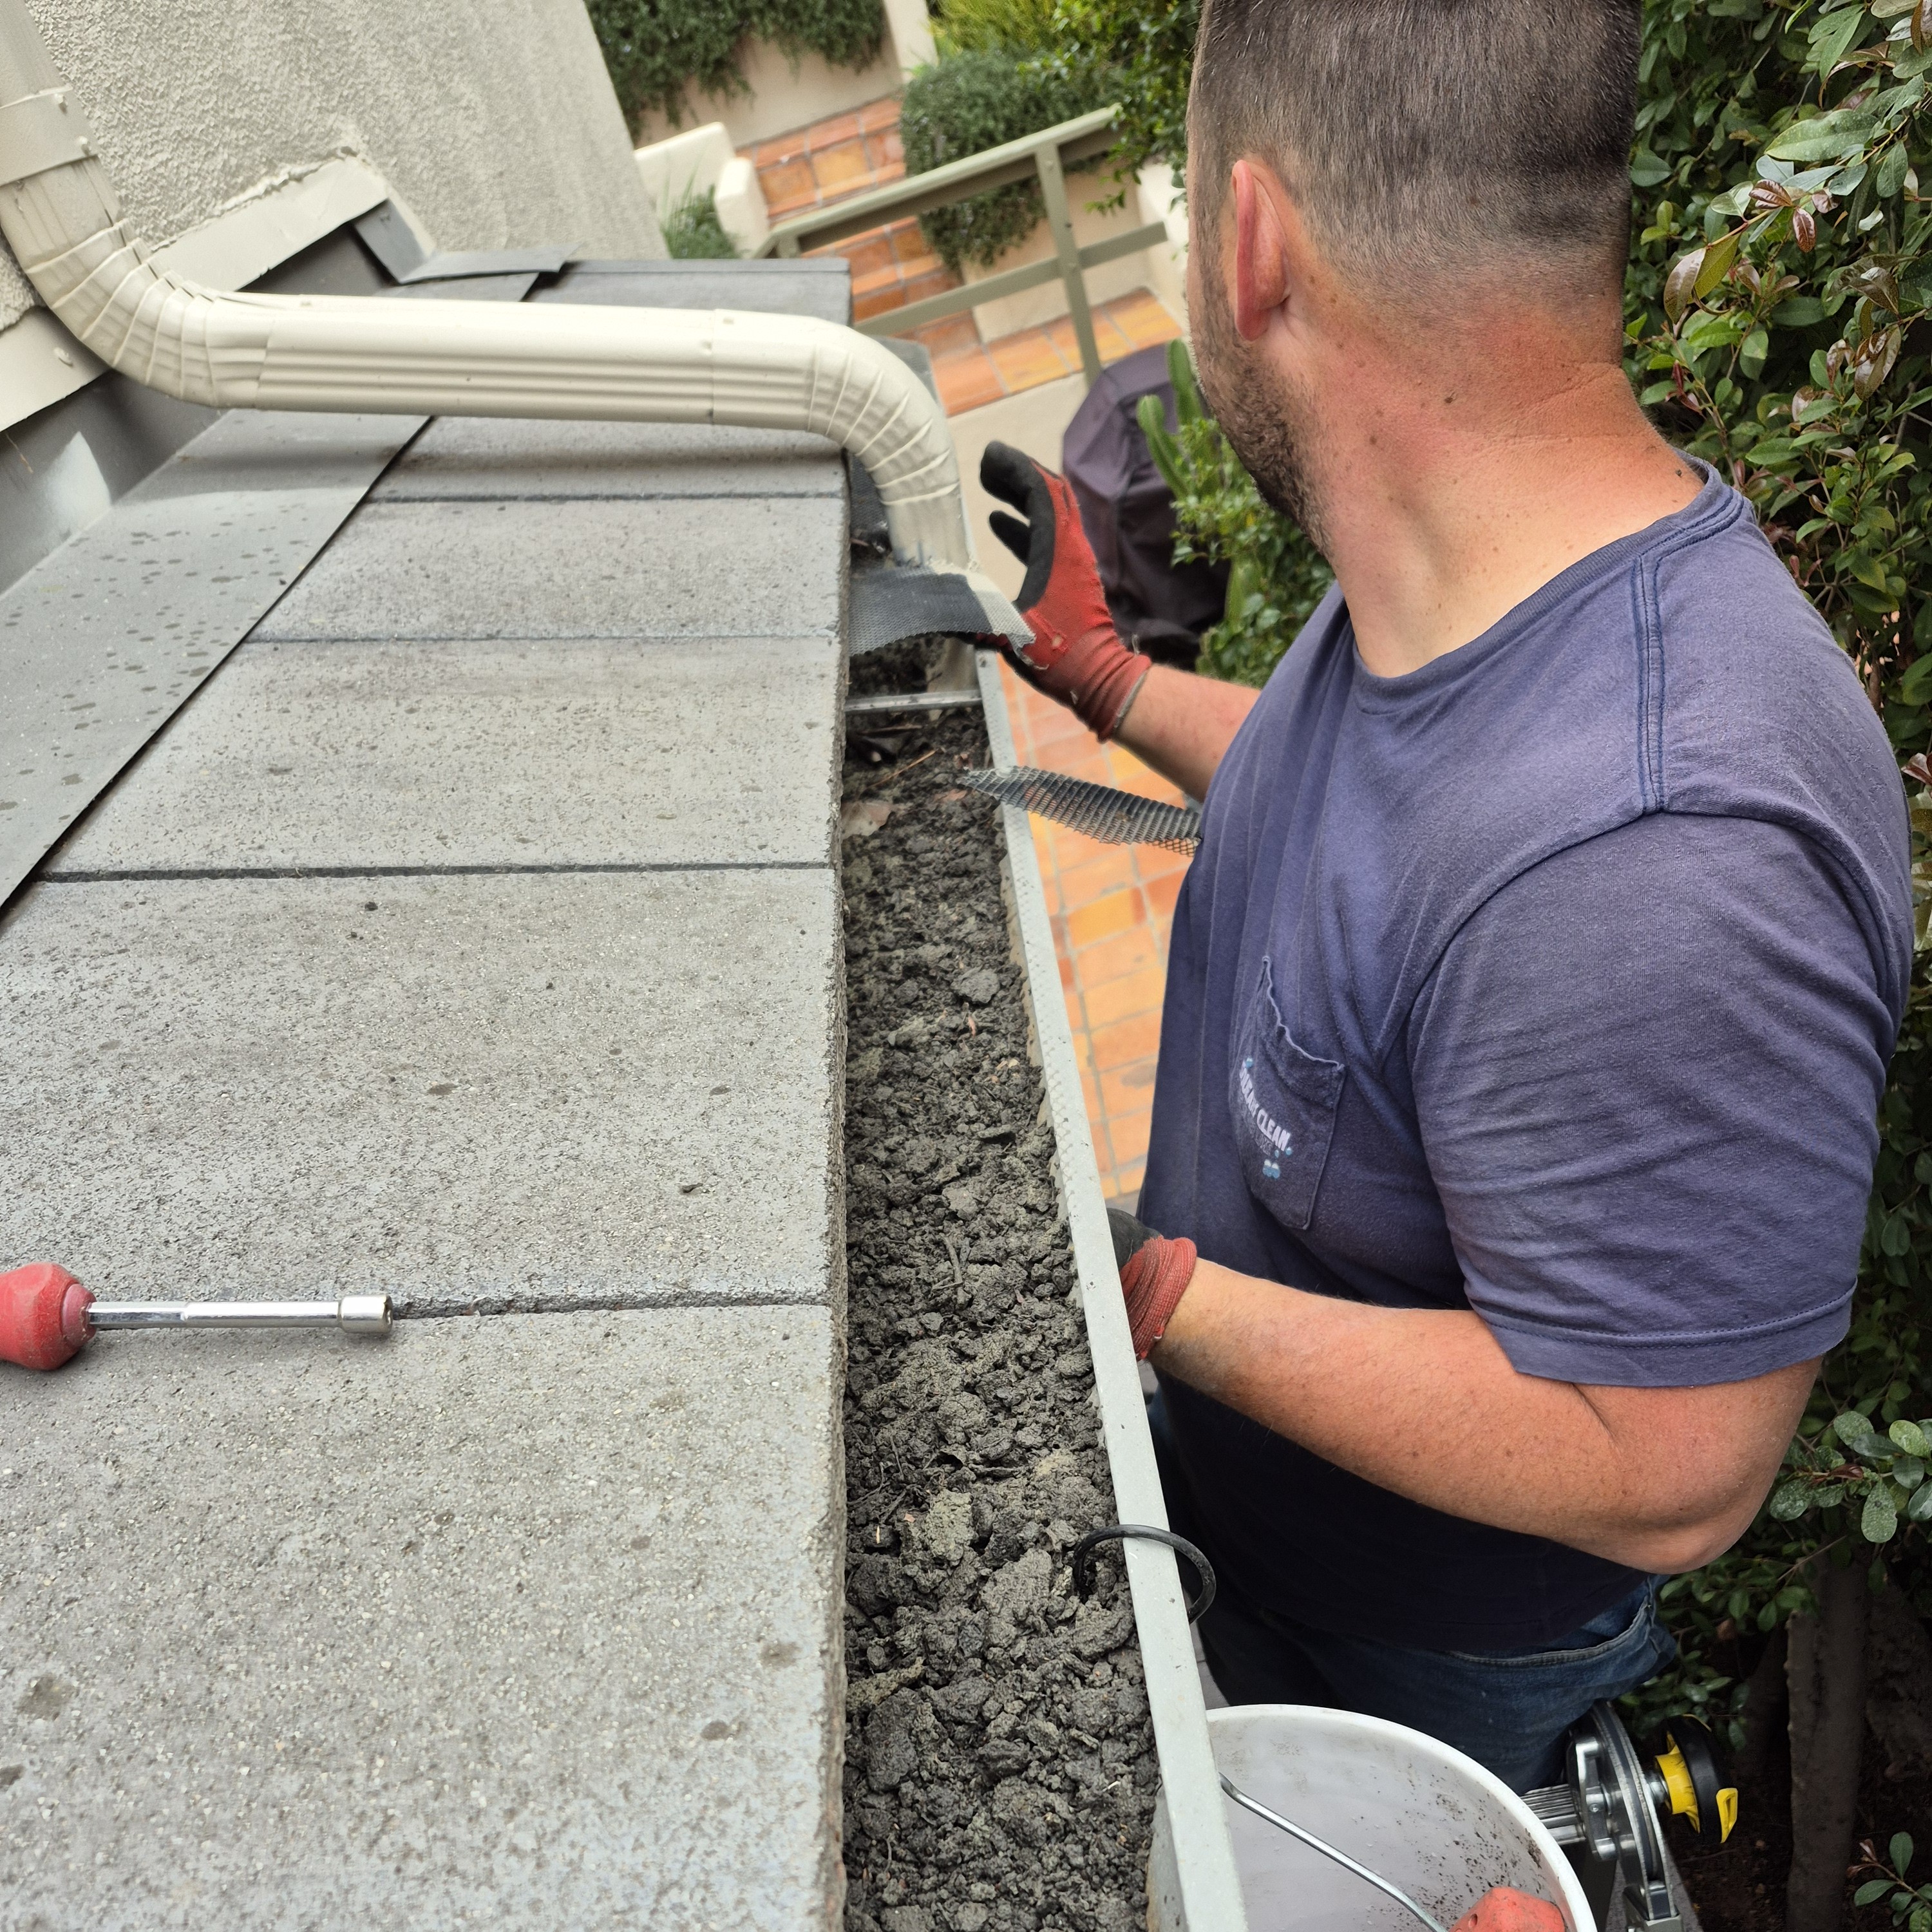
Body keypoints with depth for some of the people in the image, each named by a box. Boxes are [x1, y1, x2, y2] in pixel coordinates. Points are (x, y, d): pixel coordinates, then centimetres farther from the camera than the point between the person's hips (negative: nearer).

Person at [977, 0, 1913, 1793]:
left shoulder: (1651, 859, -46)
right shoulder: (1453, 575, -13)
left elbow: (1664, 1476, -37)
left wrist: (1148, 1292, -34)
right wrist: (1103, 671, 7)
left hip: (1422, 1638, -6)